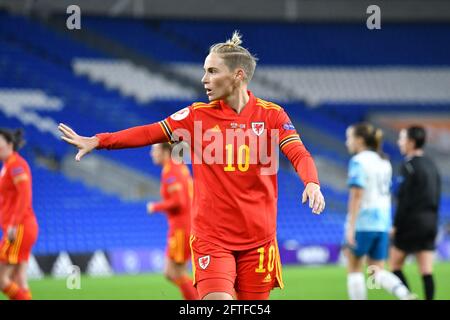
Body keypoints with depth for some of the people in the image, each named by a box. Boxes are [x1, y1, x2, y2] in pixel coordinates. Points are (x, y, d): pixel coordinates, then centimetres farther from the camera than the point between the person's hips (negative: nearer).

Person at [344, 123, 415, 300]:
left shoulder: (358, 161, -10)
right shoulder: (384, 162, 14)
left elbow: (357, 195, -17)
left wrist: (351, 227, -18)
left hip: (362, 222, -7)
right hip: (382, 223, 7)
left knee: (354, 268, 8)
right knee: (377, 271, 9)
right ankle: (405, 295, -17)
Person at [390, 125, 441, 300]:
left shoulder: (409, 166, -11)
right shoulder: (431, 165, 13)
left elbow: (404, 199, -16)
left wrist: (396, 225, -12)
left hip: (412, 220, -7)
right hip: (430, 221, 7)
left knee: (395, 264, 4)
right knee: (426, 271, 3)